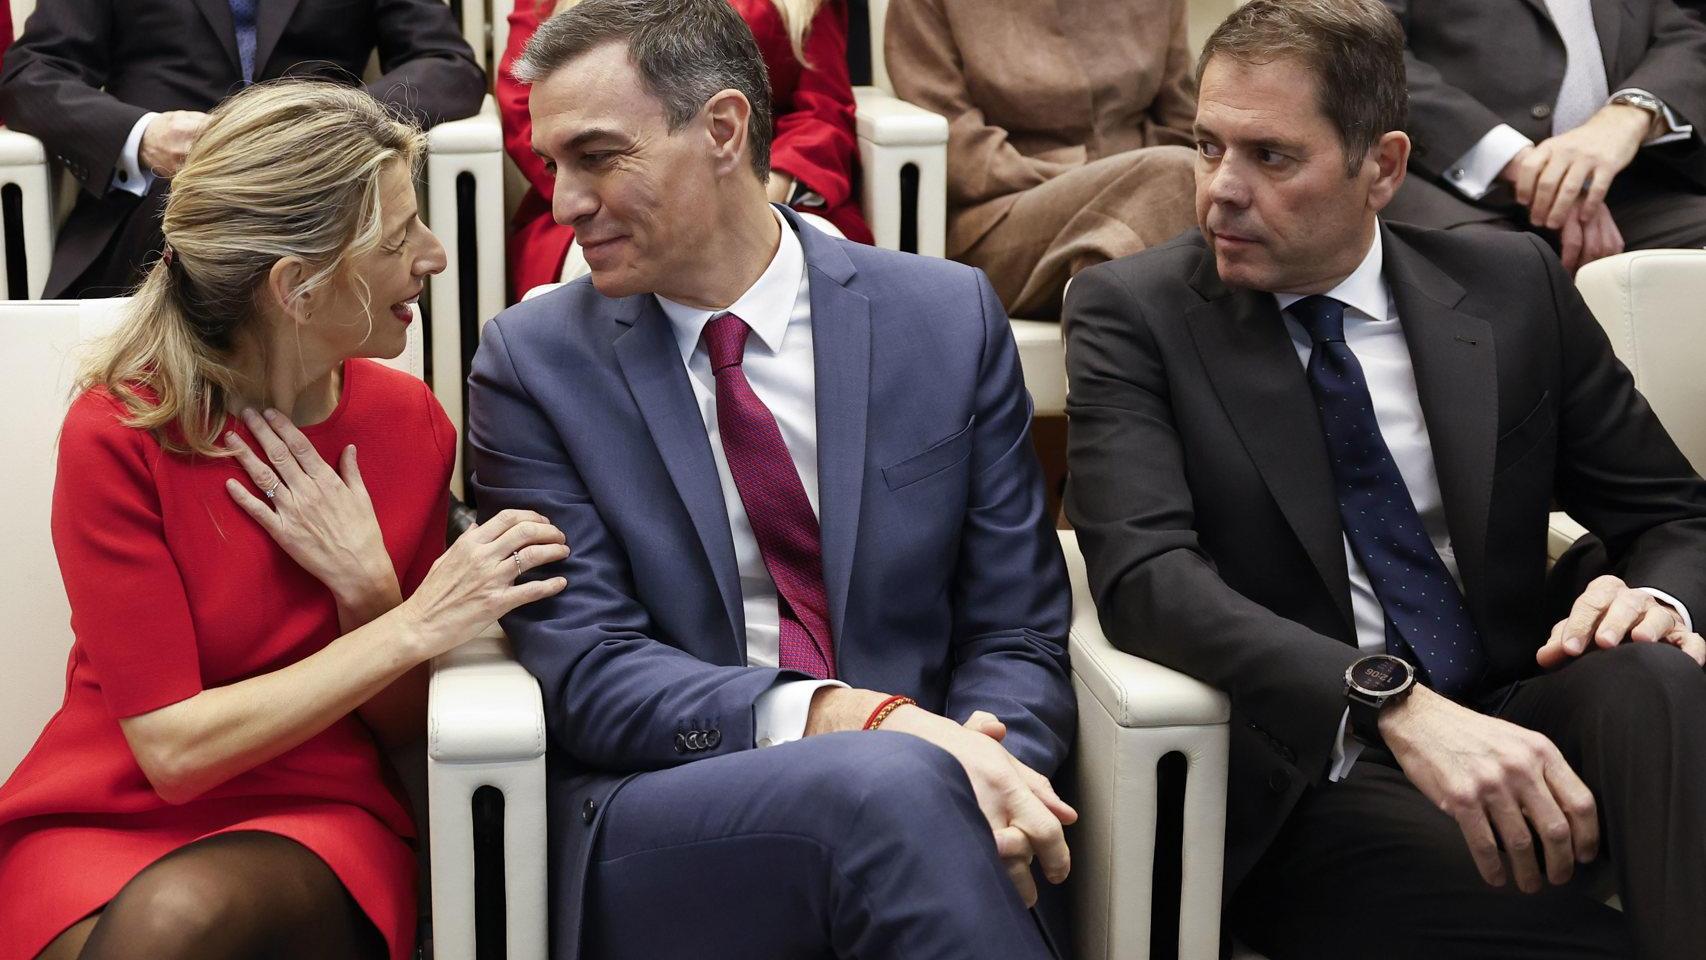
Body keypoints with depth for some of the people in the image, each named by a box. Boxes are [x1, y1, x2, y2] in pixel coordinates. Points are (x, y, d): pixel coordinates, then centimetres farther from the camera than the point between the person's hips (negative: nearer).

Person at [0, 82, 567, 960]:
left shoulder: (409, 421, 0)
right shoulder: (115, 436, -12)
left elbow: (401, 727, 6)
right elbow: (174, 748, -15)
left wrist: (366, 587, -14)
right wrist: (418, 622, -18)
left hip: (318, 823, 2)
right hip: (110, 819, -1)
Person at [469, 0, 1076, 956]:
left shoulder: (950, 318, 7)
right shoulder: (532, 363, 3)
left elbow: (1018, 636, 8)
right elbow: (587, 670, -4)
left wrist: (986, 779, -15)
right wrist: (846, 719, -20)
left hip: (912, 791, 2)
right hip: (658, 828, -2)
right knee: (889, 780, -34)